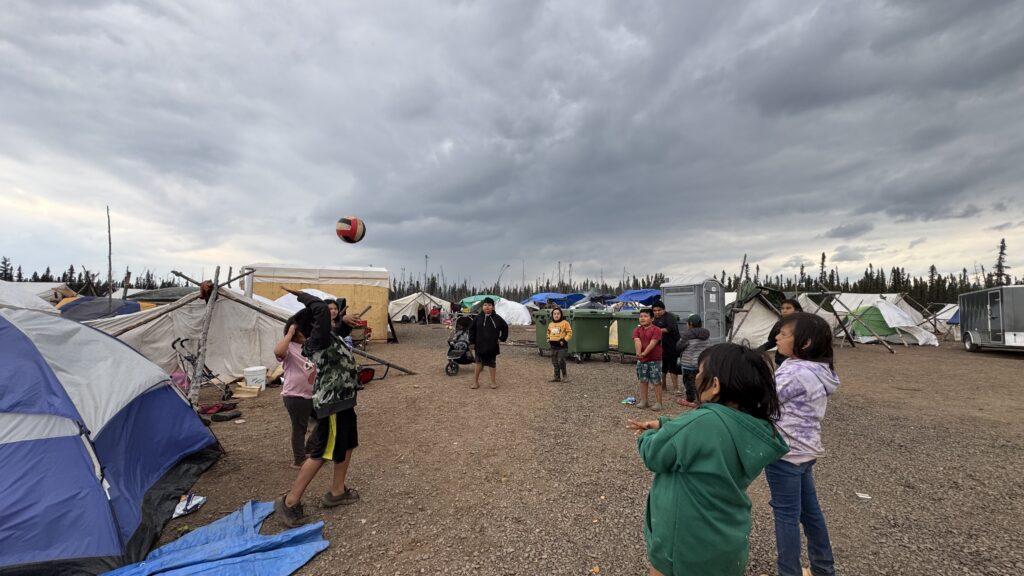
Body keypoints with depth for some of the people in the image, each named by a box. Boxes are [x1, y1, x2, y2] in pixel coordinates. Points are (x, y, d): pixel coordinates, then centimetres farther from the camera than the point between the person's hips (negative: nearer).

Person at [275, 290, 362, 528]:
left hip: (342, 399, 10)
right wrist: (300, 295, -20)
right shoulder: (318, 339, -21)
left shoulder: (326, 338, 6)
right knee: (321, 453, 2)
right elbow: (321, 308, -32)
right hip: (332, 403, -10)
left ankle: (337, 492, 35)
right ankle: (289, 502, 16)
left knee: (347, 445, 20)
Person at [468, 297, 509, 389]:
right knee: (478, 363, 7)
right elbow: (471, 329, 6)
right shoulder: (478, 317, -1)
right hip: (480, 345, 0)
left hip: (492, 346, 0)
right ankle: (475, 381, 16)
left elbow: (505, 327, 9)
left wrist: (502, 338, 3)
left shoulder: (497, 318, -3)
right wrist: (472, 341, 3)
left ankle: (493, 381, 23)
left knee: (492, 363, 10)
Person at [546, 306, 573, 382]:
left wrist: (564, 340, -15)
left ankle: (564, 374, 7)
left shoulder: (565, 323, -6)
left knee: (561, 361, -14)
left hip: (562, 346, -6)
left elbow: (569, 333, -7)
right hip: (553, 346, 6)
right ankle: (557, 377, 18)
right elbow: (548, 333, 26)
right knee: (555, 362, 9)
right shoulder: (550, 324, 12)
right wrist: (548, 340, 10)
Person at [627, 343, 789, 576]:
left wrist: (648, 436, -1)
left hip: (685, 544, -6)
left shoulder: (703, 422, -34)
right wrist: (664, 425, 0)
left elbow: (653, 455, -20)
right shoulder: (756, 427, -8)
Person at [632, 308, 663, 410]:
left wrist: (644, 353, -28)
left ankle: (658, 402, 10)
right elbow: (637, 342, -11)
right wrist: (638, 353, -28)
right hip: (641, 360, 5)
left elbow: (652, 343, -19)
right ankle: (643, 401, 22)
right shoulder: (637, 330, 5)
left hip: (654, 360, -5)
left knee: (656, 382, 1)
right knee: (643, 381, 13)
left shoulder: (656, 330, -8)